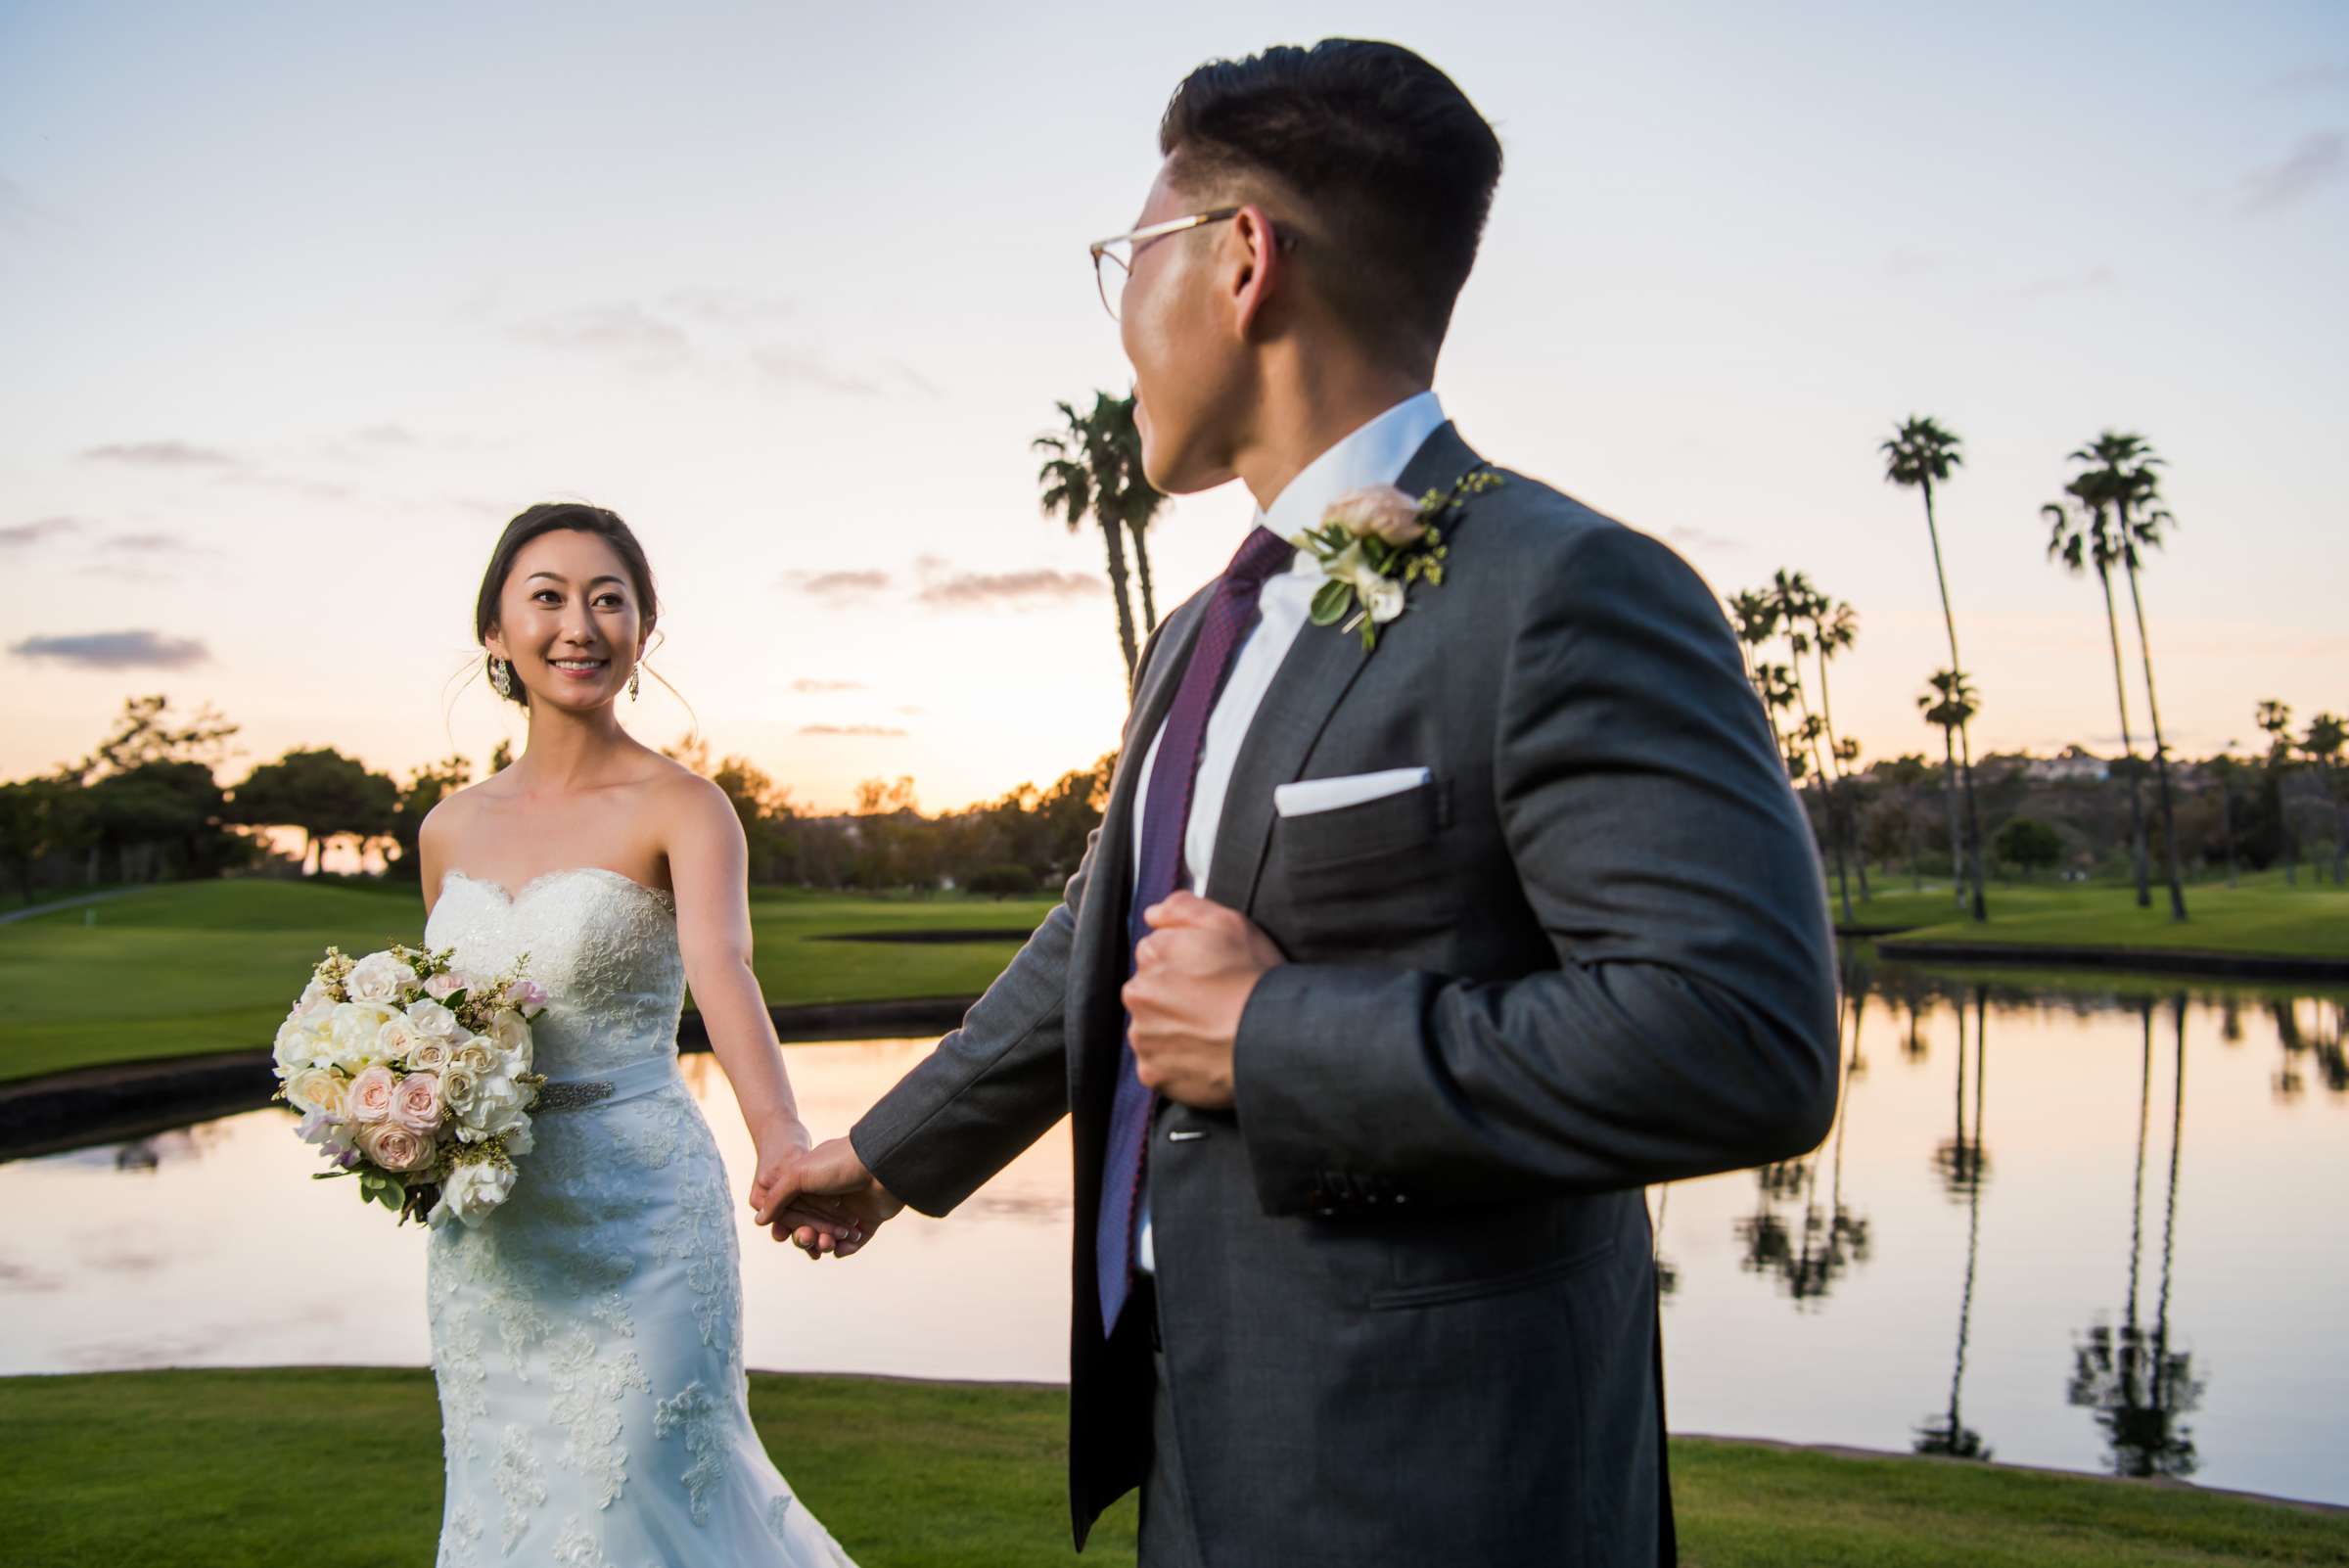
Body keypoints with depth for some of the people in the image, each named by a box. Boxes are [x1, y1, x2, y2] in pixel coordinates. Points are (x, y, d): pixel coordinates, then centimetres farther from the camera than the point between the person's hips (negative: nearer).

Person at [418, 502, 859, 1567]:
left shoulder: (681, 808, -10)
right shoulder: (451, 829, 6)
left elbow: (723, 970, -28)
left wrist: (782, 1143, -44)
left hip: (635, 1221, -5)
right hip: (483, 1238, 5)